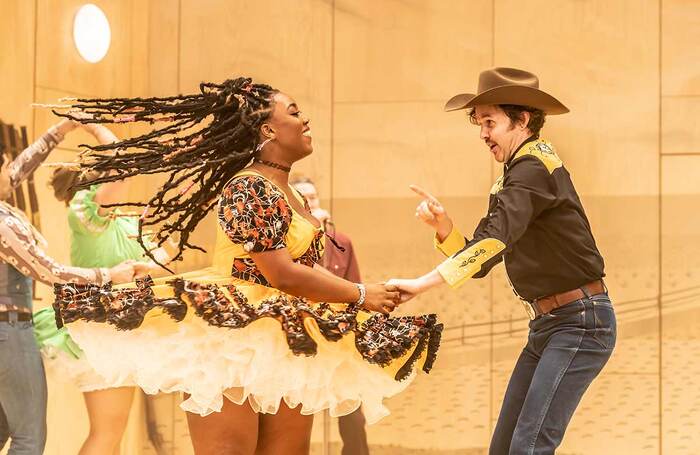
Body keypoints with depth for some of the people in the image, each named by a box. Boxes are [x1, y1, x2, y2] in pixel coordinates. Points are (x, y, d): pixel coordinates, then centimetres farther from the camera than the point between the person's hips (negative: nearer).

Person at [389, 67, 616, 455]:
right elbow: (480, 259, 14)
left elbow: (496, 238, -29)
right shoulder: (509, 182, 15)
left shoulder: (536, 166, -14)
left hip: (580, 321, -10)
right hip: (545, 324, 10)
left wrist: (425, 283, -34)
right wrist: (442, 225, -4)